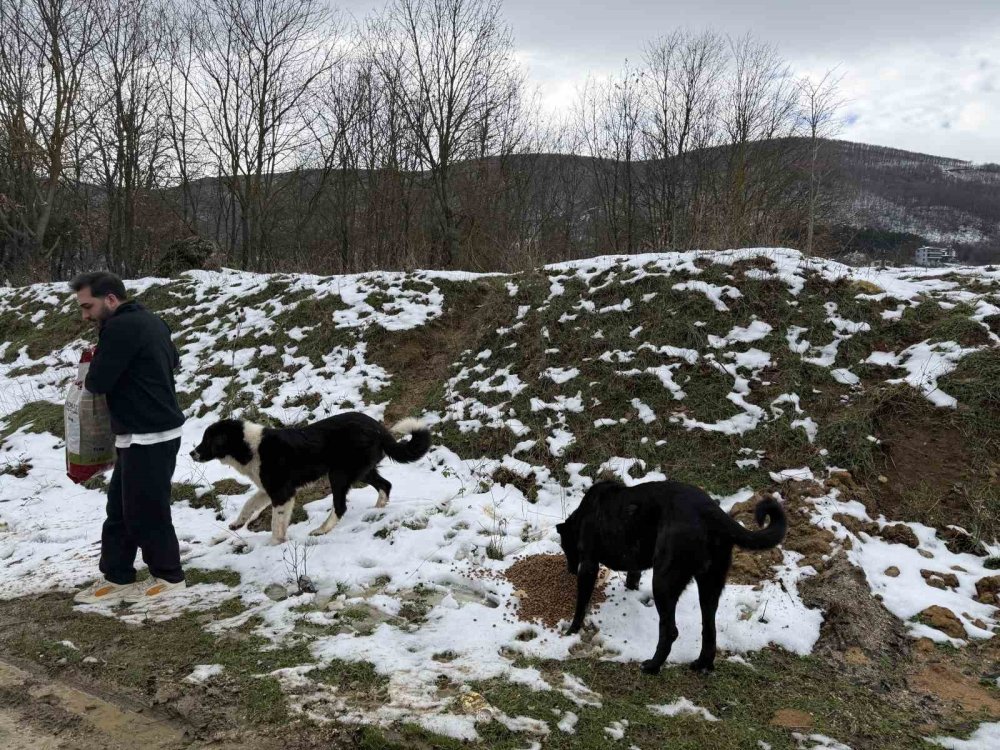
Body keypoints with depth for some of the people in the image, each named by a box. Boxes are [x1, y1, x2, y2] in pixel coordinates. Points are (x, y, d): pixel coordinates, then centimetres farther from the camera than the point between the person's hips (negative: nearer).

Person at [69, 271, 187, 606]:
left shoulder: (120, 327, -19)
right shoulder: (150, 321, 11)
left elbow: (97, 381, -18)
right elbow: (174, 359, 27)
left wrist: (90, 377, 5)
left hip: (147, 437, -10)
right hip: (156, 430, 10)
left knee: (146, 511, 3)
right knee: (120, 508, 15)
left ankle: (168, 576, 18)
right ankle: (117, 578, 23)